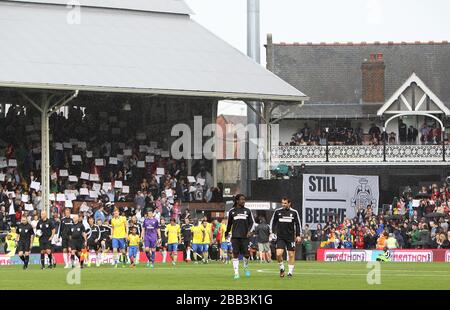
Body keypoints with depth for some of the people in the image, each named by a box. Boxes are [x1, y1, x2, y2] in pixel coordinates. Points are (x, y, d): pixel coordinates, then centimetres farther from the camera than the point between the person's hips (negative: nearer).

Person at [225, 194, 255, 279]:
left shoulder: (248, 211, 9)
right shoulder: (232, 211, 8)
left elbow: (252, 222, 9)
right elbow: (229, 223, 18)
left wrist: (250, 231, -7)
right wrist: (226, 233, 22)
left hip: (245, 236, 0)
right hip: (235, 236, 0)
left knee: (246, 254, -2)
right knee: (235, 254, -5)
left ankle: (246, 267, 27)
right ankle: (236, 273, -3)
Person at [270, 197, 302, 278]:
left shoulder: (294, 212, 1)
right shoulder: (277, 212, 3)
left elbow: (298, 224, 7)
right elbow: (272, 222, 13)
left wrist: (298, 235, 2)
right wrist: (272, 233, 4)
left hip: (290, 237, 0)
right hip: (280, 237, 0)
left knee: (291, 255, 1)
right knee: (279, 254, -13)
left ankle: (290, 272, 12)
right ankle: (281, 268, 11)